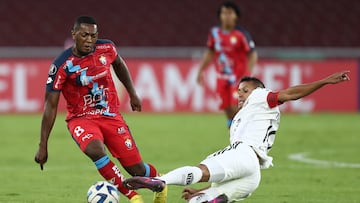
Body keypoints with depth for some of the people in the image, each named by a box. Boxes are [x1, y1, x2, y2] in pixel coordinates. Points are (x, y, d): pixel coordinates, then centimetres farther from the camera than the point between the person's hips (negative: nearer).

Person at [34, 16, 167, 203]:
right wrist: (43, 146, -14)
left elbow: (119, 64, 18)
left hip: (111, 116, 3)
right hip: (81, 118, -3)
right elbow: (50, 106, -13)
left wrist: (132, 94, 22)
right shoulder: (61, 66, -18)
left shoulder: (106, 49, -8)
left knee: (137, 170, -2)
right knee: (95, 150, -36)